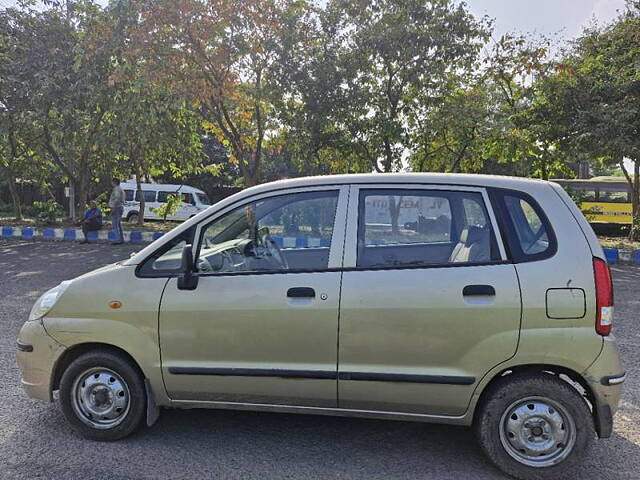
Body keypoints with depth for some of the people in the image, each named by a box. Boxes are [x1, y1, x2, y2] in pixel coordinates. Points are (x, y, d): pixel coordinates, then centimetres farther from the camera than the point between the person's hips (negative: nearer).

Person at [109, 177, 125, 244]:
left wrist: (114, 207, -24)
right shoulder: (120, 189, 21)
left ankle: (118, 240, -16)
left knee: (115, 224, -12)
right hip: (121, 207, 11)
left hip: (116, 208, -11)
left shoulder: (117, 188, -12)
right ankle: (121, 239, 16)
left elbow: (117, 198, -24)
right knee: (119, 224, 14)